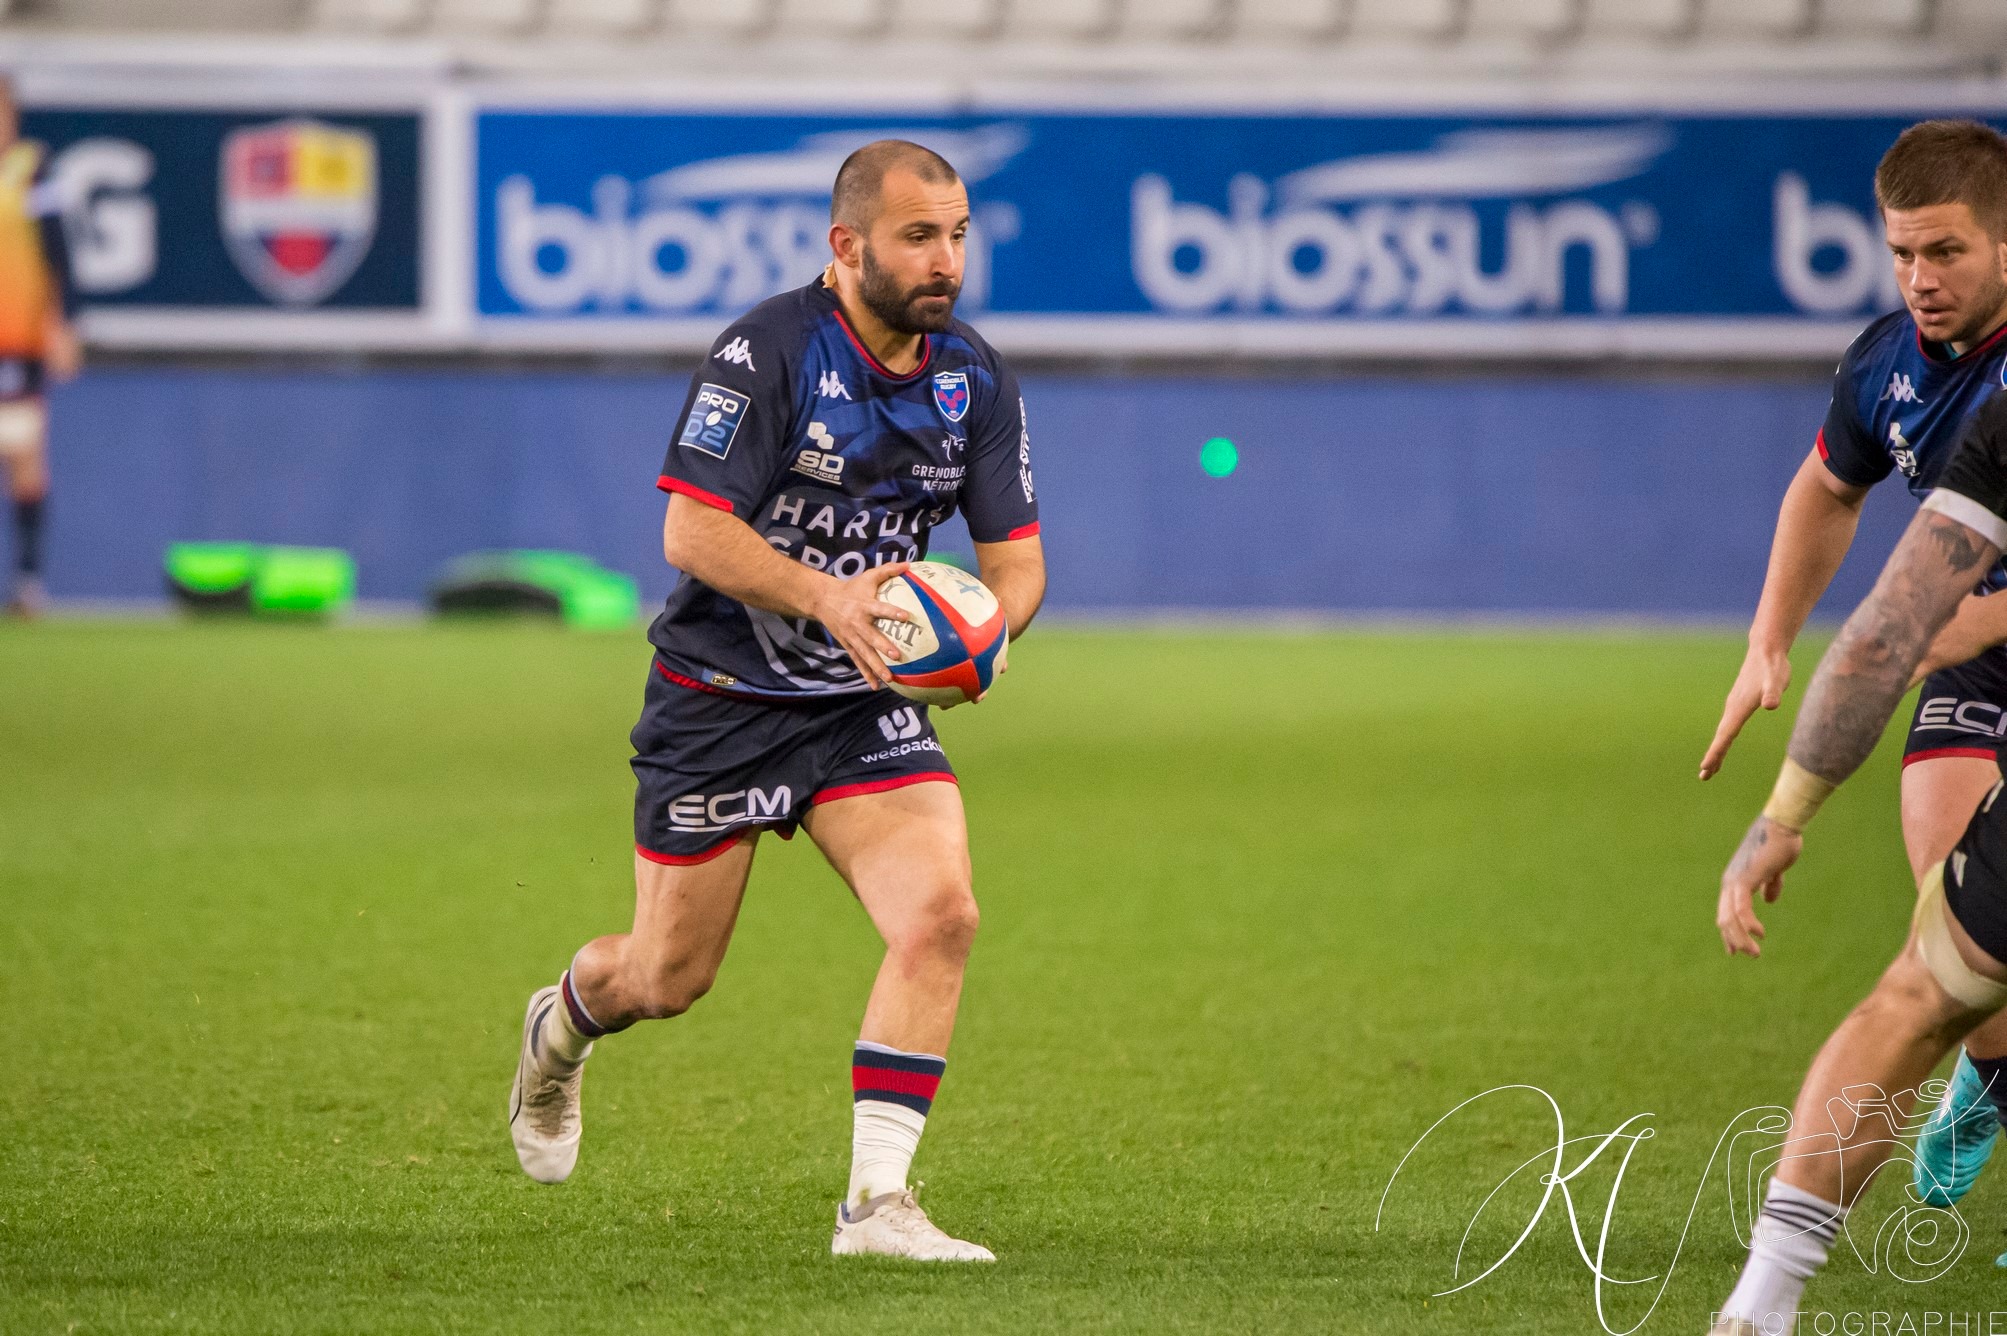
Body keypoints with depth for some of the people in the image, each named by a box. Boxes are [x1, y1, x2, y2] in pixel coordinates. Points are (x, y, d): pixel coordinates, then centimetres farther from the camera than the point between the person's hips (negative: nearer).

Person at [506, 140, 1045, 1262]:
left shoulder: (974, 377, -1)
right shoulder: (769, 351, -18)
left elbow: (1017, 556, 4)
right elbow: (691, 531, -23)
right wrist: (827, 598, -36)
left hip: (867, 707, 4)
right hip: (723, 696, -4)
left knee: (941, 915, -20)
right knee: (670, 981, 6)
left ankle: (877, 1202, -15)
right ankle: (561, 1029, 44)